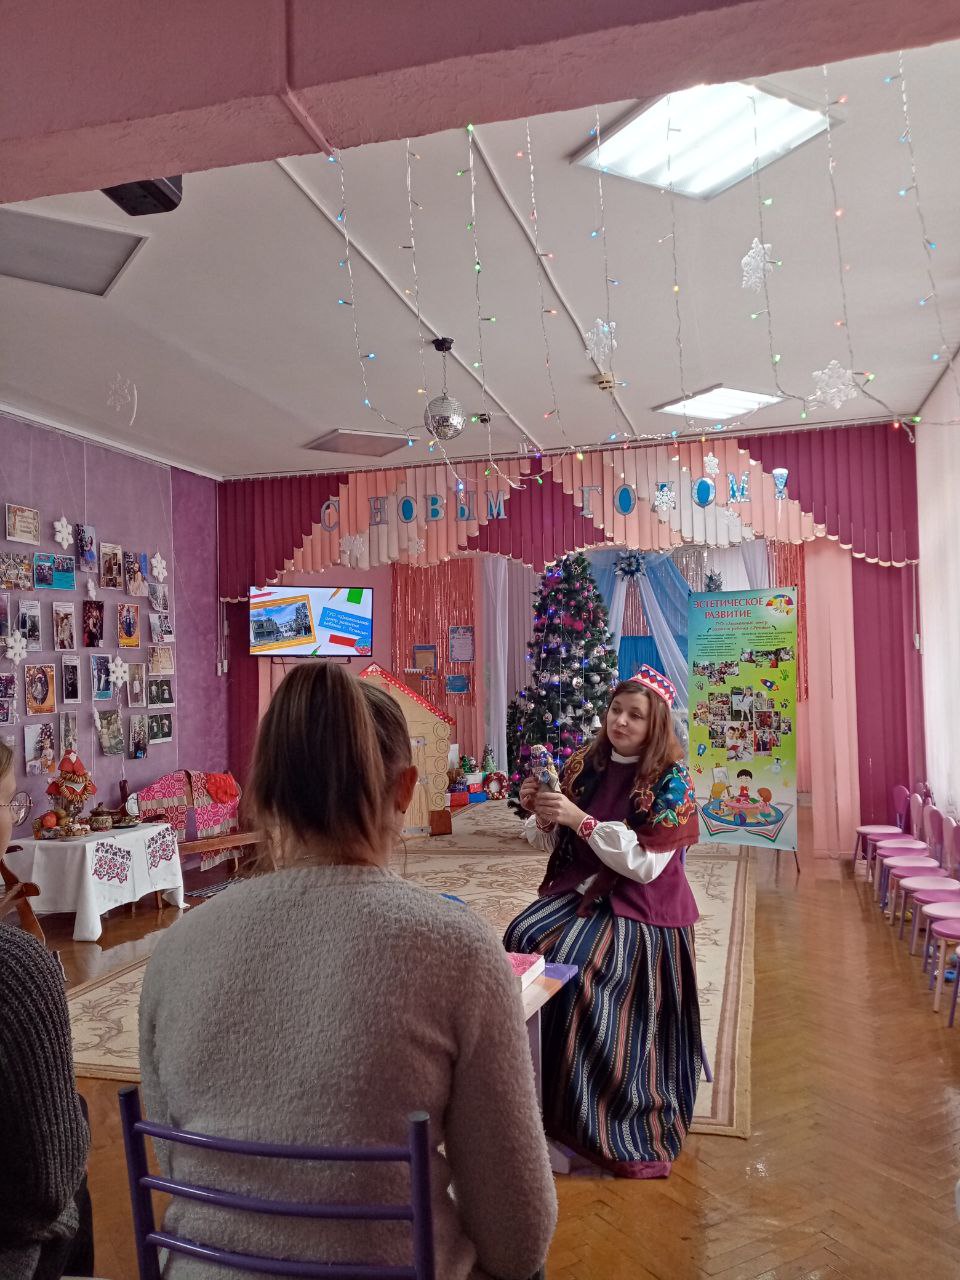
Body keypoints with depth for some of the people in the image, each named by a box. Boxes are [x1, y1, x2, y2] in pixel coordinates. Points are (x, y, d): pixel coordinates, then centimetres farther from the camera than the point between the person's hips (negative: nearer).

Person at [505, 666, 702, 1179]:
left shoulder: (671, 780, -10)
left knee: (573, 964, -26)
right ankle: (533, 1090, -4)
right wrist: (538, 814, -12)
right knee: (523, 940, -19)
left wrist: (581, 820, -25)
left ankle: (606, 1122, -6)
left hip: (640, 906, -5)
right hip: (580, 888, 5)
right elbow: (552, 843, 10)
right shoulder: (583, 765, 5)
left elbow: (646, 864, -18)